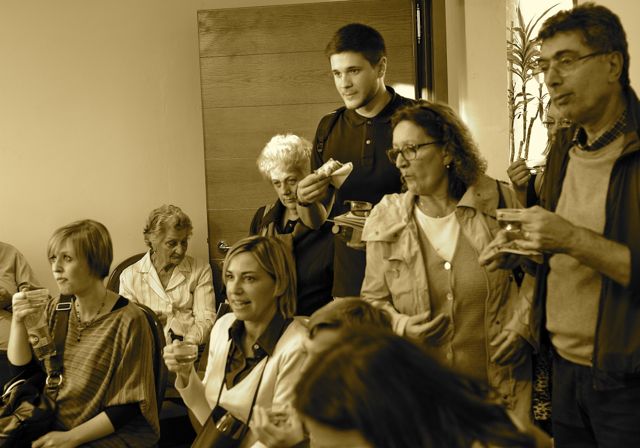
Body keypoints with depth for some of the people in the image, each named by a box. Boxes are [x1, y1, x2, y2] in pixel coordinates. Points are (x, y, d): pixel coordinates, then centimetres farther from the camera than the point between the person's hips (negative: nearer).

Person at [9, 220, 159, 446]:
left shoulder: (128, 321, -16)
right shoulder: (55, 309, 5)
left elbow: (129, 406, -13)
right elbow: (21, 366, 7)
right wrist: (17, 320, -7)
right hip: (54, 426, 5)